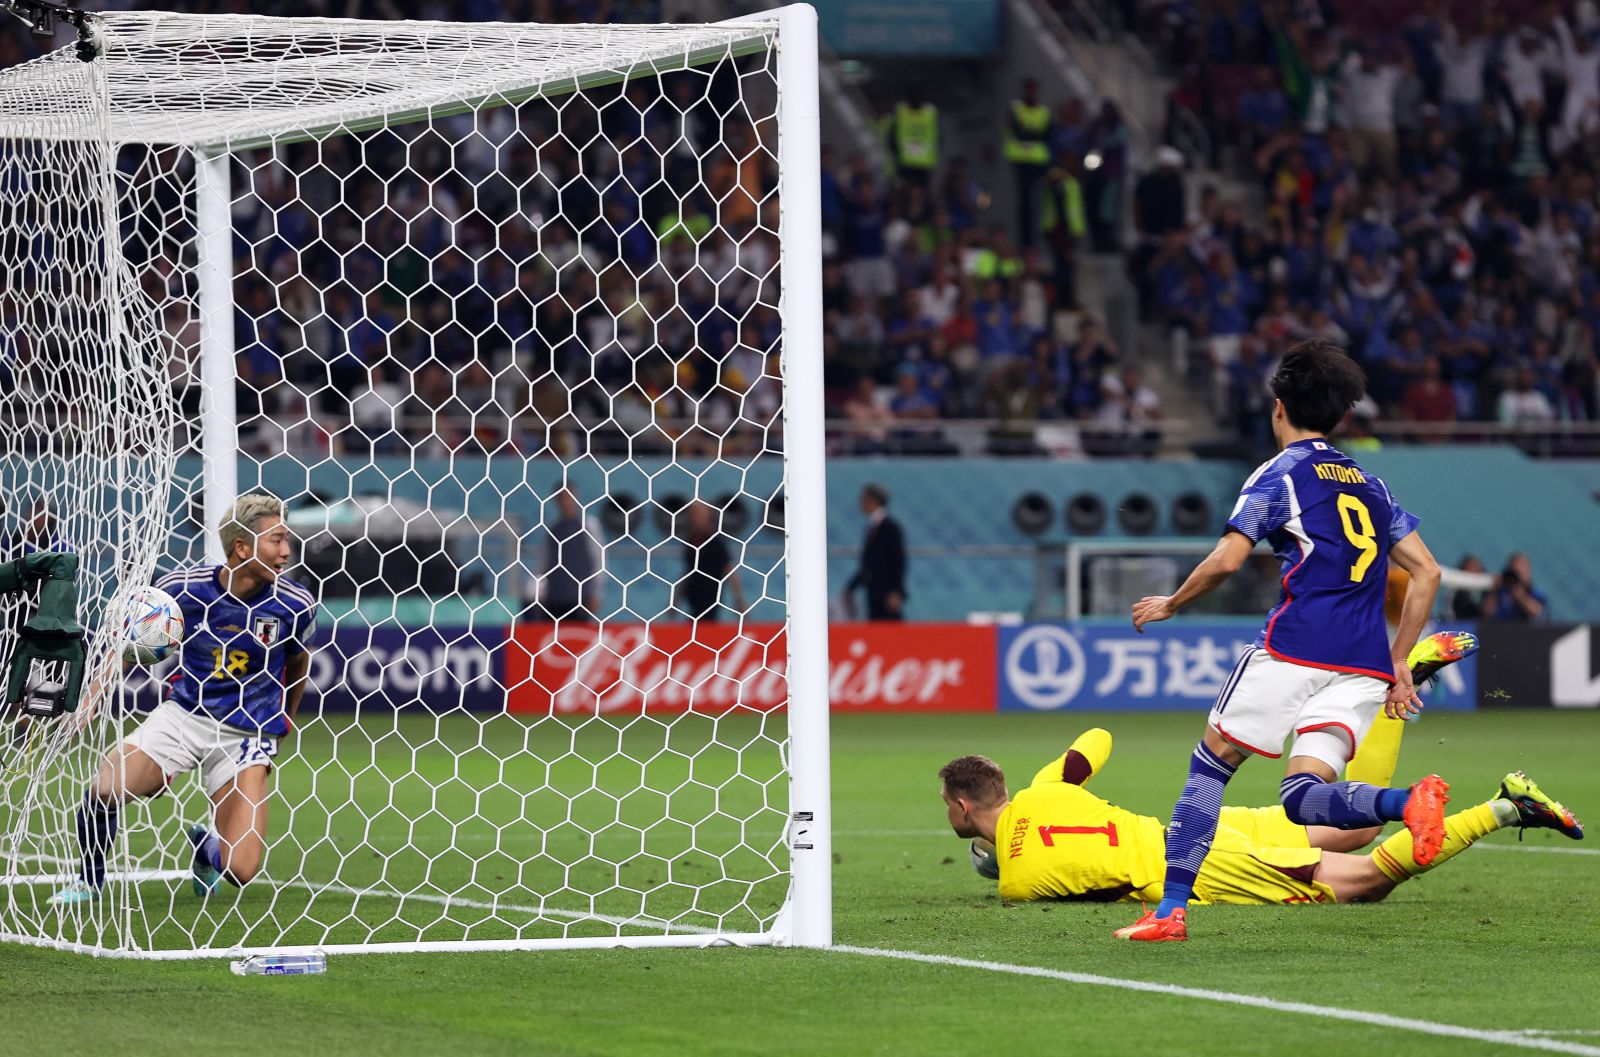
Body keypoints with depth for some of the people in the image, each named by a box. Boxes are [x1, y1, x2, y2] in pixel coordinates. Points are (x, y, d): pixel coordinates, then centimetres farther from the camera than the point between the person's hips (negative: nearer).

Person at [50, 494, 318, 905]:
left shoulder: (296, 606, -10)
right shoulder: (182, 586, -11)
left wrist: (284, 722, 25)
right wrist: (89, 701, -7)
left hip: (248, 733, 0)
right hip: (184, 713, 0)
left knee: (240, 870, -15)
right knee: (103, 788, -25)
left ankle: (205, 846, 25)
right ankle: (88, 881, 7)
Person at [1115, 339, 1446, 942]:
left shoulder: (1281, 473, 4)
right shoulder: (1369, 484, 23)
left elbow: (1227, 560, -6)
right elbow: (1426, 572, 19)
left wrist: (1169, 606, 11)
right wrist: (1398, 666, 21)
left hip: (1296, 648, -5)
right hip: (1365, 664, 5)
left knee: (1211, 762, 7)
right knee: (1302, 797, -3)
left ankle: (1170, 909, 1)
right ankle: (1408, 802, -32)